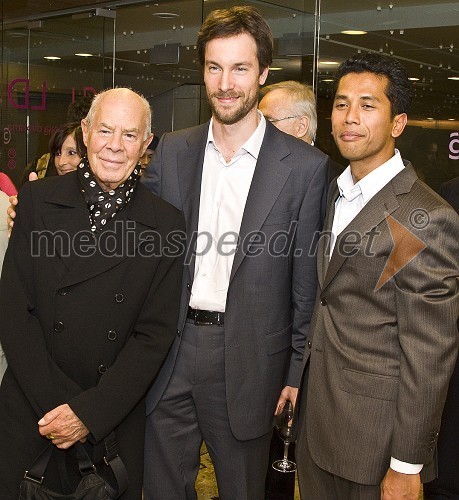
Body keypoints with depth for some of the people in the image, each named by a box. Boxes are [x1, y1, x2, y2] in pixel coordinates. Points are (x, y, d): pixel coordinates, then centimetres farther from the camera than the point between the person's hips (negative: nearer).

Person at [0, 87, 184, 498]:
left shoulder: (166, 224, -5)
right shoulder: (37, 200, -3)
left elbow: (156, 333, -7)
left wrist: (90, 412, -13)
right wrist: (56, 404, -13)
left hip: (117, 423, 0)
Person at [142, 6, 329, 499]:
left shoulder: (304, 166, -8)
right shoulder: (172, 150, 3)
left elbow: (306, 282, -4)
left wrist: (297, 372, -1)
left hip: (247, 361, -2)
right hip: (170, 350, 3)